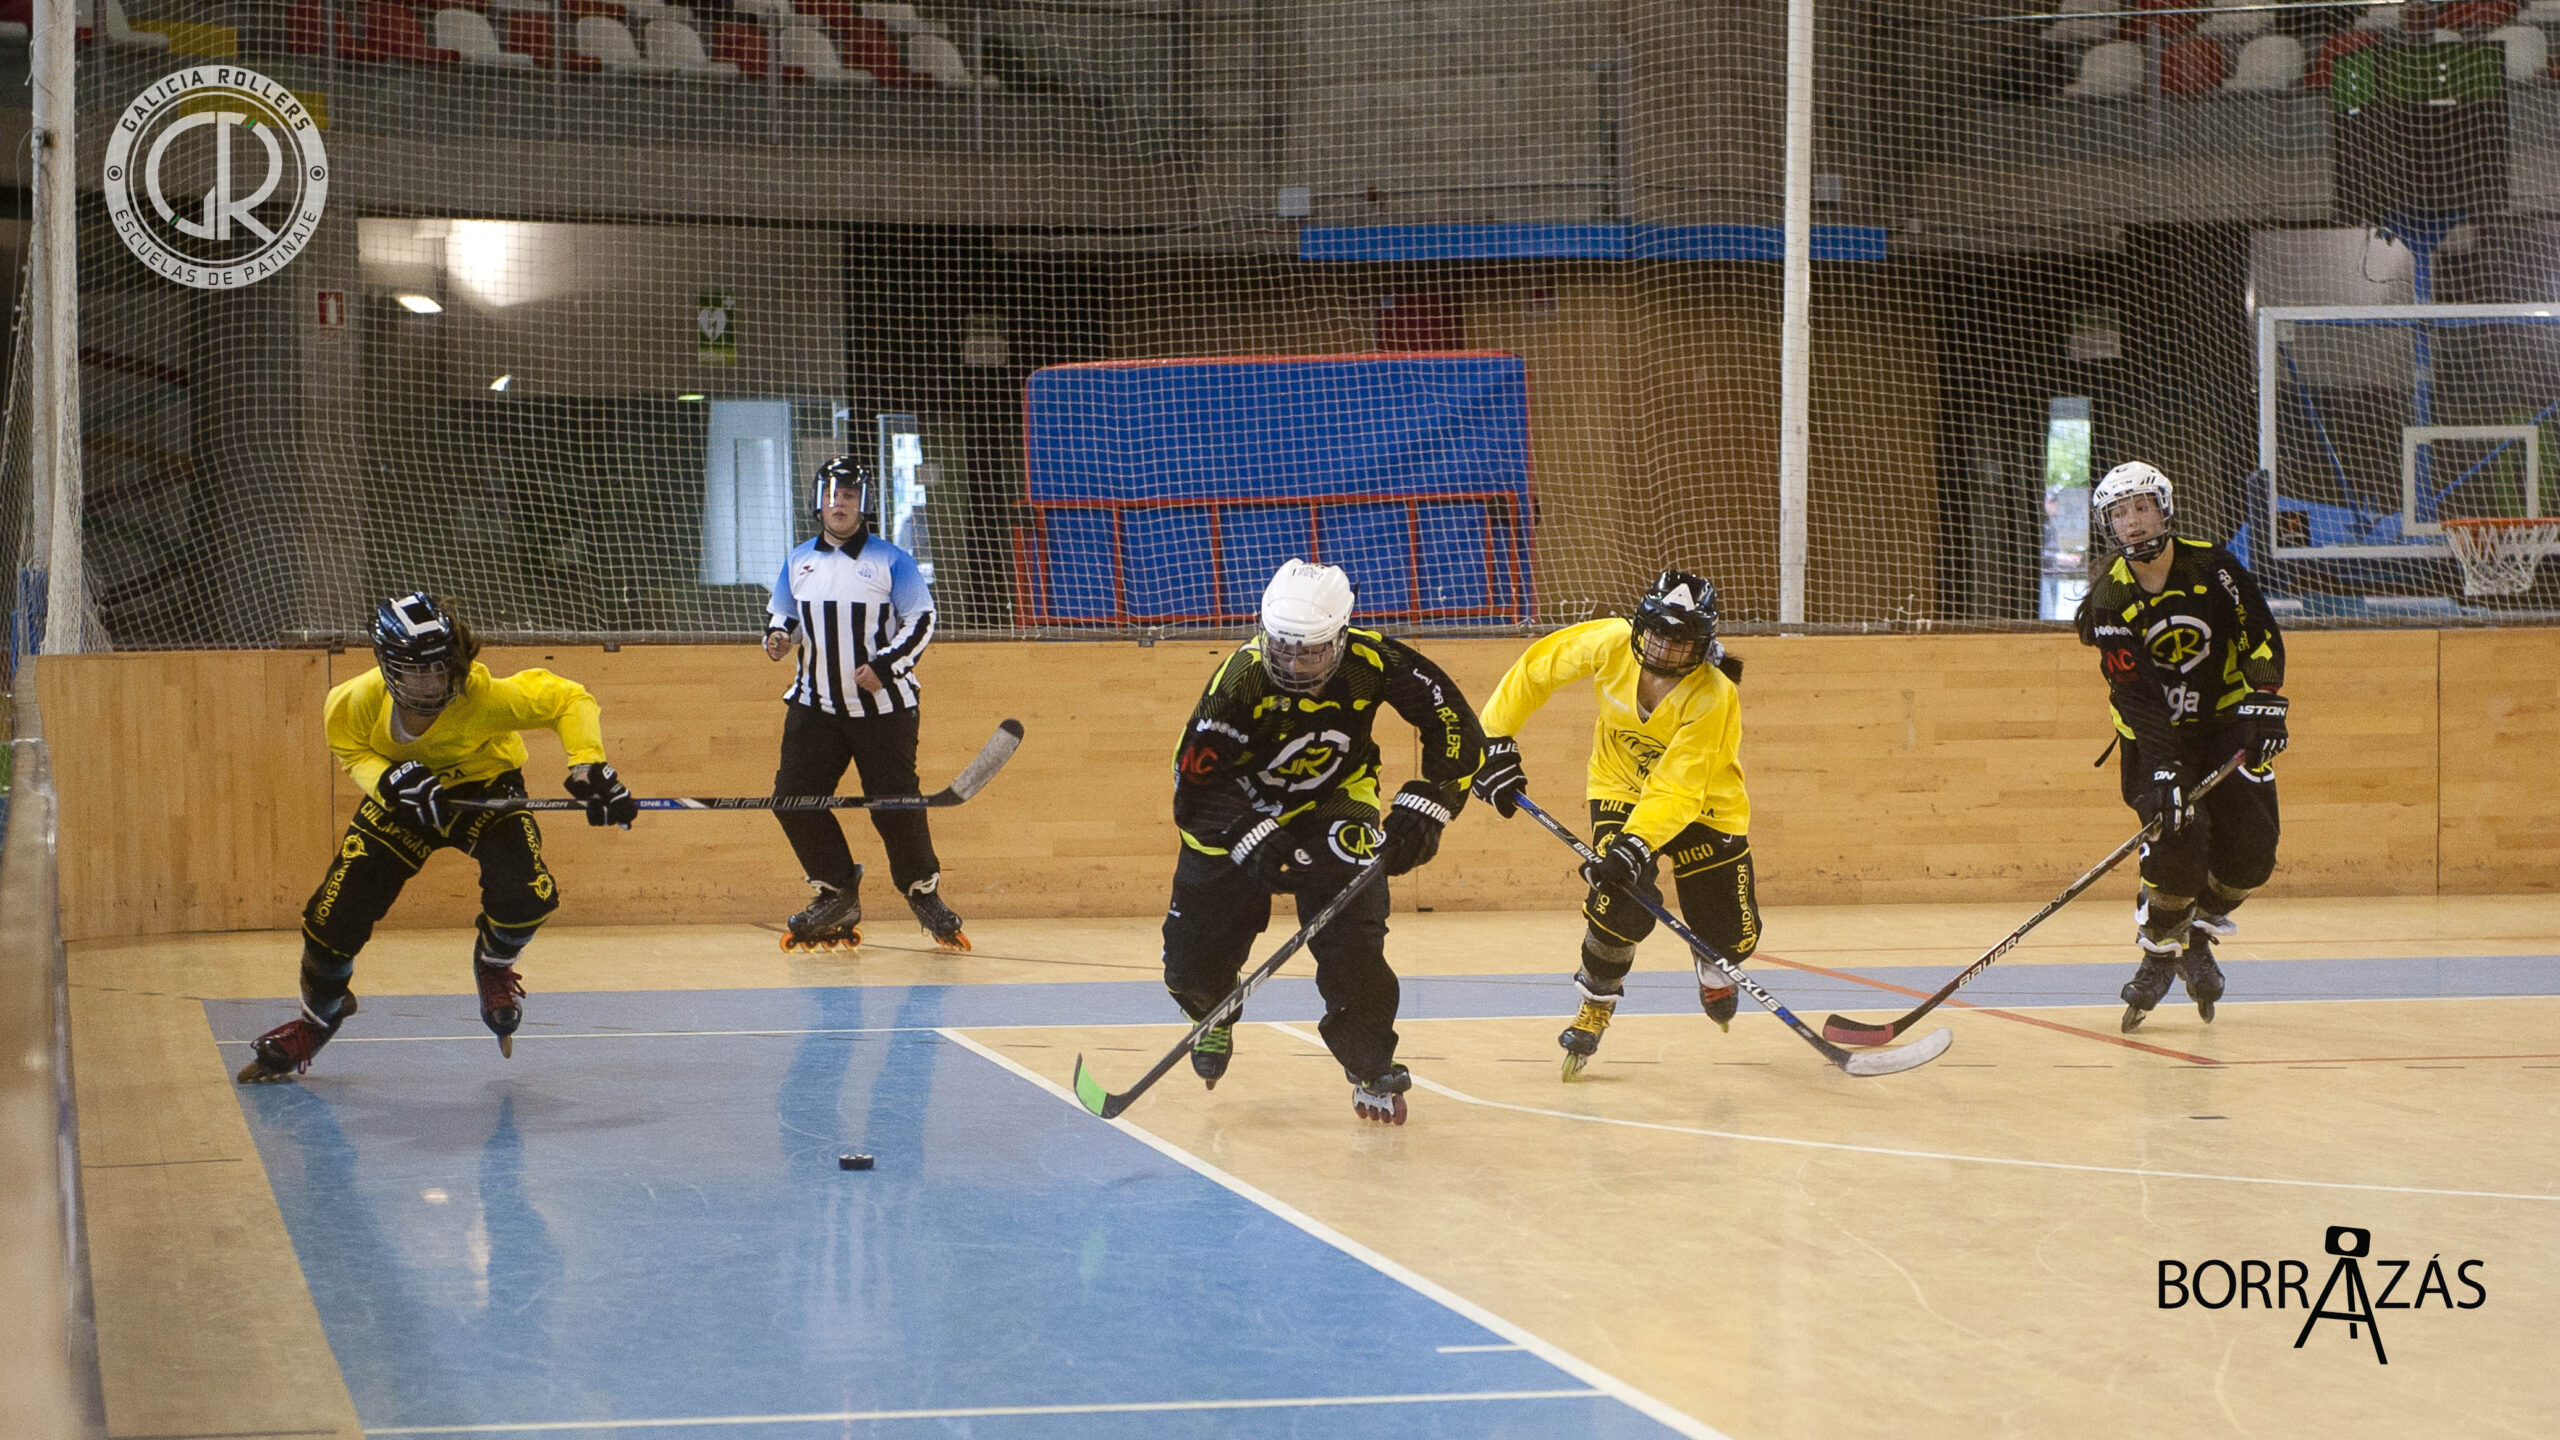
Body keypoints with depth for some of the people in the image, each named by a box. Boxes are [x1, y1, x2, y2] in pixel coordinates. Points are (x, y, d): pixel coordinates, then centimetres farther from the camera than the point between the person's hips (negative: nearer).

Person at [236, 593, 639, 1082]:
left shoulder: (486, 697, -37)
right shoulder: (358, 703, -30)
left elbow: (570, 699, -24)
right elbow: (353, 754, -8)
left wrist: (588, 765, -36)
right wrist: (387, 780, -30)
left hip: (486, 790, -2)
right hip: (402, 800, 2)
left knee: (526, 895, -27)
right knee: (333, 916, -5)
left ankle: (494, 964, 13)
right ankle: (316, 1020, 28)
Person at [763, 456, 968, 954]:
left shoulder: (890, 560, -3)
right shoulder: (798, 562, 10)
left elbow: (922, 620, -4)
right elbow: (783, 615, 20)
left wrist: (886, 665, -16)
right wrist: (778, 637, -4)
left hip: (882, 706, -4)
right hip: (816, 706, 4)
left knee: (895, 802, -5)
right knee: (794, 797, -4)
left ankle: (924, 892, 15)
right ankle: (837, 895, 10)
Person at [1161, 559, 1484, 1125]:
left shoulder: (1373, 662, -26)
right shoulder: (1240, 681, -30)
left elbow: (1454, 726, -17)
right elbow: (1194, 791, -27)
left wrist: (1423, 808, -26)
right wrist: (1252, 839, -42)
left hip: (1335, 807, 0)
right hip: (1239, 814, 0)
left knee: (1350, 938, -21)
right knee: (1192, 963, 3)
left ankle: (1372, 1071, -1)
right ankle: (1215, 1016, 41)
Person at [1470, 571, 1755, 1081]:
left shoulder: (1713, 698, -32)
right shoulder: (1610, 643, -24)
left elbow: (1677, 792, -36)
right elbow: (1537, 668, -8)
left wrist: (1637, 845, -48)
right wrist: (1496, 740, -8)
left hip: (1702, 801, -1)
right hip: (1622, 787, 1)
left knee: (1733, 936, -1)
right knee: (1622, 900, -23)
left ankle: (1713, 970, 39)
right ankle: (1595, 1008, 3)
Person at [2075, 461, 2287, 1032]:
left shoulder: (2212, 567, -11)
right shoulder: (2109, 600, -15)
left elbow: (2260, 637, -6)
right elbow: (2136, 695, -22)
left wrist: (2266, 702, -20)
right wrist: (2164, 771, -31)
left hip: (2227, 721, 2)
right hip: (2156, 733, -2)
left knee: (2250, 850, -10)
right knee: (2179, 841, -20)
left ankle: (2199, 933, 17)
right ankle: (2160, 953, 3)